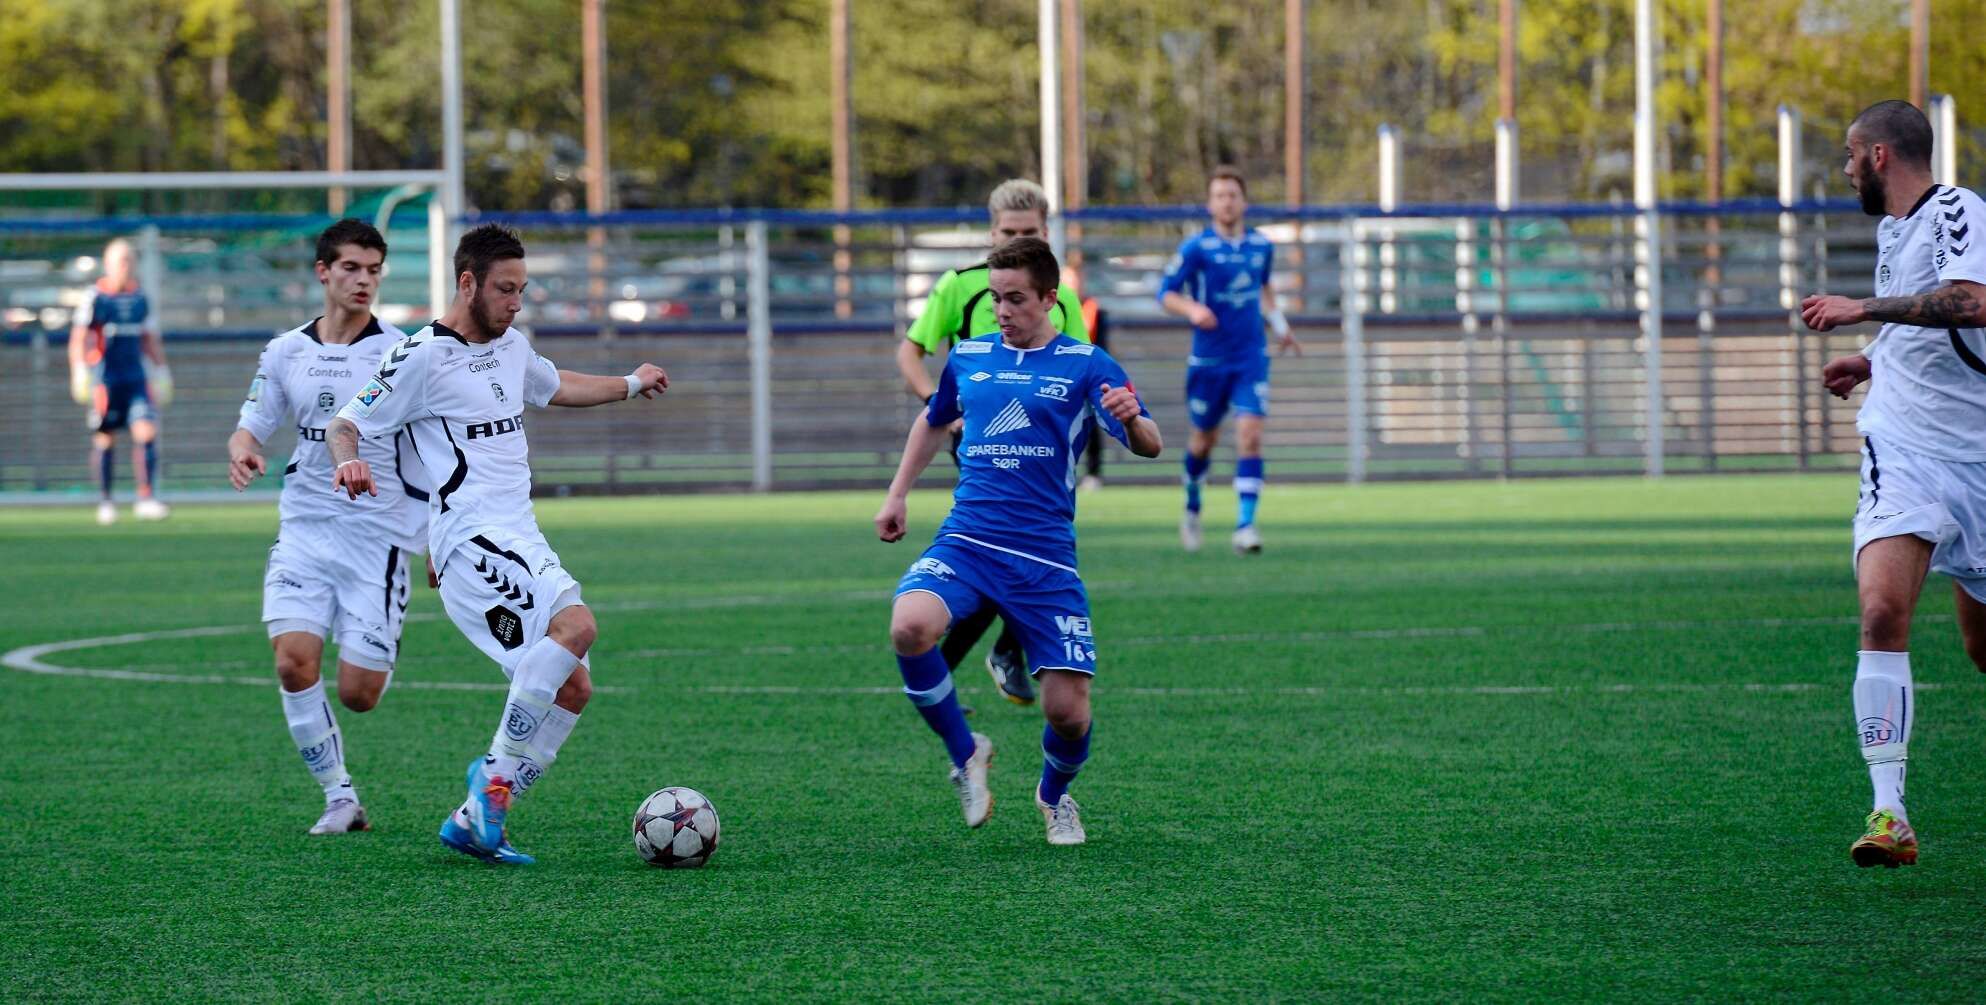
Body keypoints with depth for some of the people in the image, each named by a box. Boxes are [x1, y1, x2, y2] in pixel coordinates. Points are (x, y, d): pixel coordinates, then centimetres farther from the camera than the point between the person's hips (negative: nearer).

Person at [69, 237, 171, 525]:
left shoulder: (140, 298, 10)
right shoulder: (95, 297, -4)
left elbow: (150, 339, 19)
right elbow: (78, 338, -7)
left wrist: (162, 372, 17)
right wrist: (79, 372, -18)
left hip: (136, 377, 4)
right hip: (105, 378, -4)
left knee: (147, 431, -11)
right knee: (105, 439, 2)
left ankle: (146, 499, -11)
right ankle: (104, 502, 15)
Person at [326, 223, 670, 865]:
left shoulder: (512, 347, 17)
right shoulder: (422, 358, -8)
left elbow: (553, 387, 40)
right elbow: (345, 425, -7)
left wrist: (630, 386, 43)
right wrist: (348, 462, -28)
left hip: (522, 543, 9)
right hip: (472, 540, -9)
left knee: (572, 687, 2)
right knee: (575, 625, -30)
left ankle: (473, 822, 6)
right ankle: (497, 770, -20)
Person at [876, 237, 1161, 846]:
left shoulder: (1086, 365, 2)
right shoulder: (969, 358, 13)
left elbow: (1148, 446, -10)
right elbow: (934, 421, 34)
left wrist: (1131, 419, -33)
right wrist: (896, 496, 26)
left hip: (1045, 558, -2)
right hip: (965, 542, 2)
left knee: (1068, 712, -7)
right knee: (910, 627, -30)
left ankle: (1055, 796, 30)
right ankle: (965, 755, -5)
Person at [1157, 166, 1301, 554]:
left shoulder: (1262, 246, 4)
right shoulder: (1196, 248, -8)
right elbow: (1165, 293, -7)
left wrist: (1277, 321, 15)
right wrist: (1192, 309, -25)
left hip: (1252, 358, 2)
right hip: (1208, 358, -2)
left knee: (1250, 435, -15)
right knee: (1205, 438, 11)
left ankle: (1245, 524, -17)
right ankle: (1192, 507, 39)